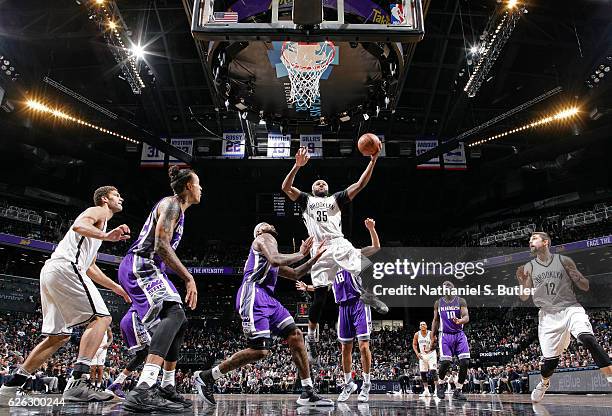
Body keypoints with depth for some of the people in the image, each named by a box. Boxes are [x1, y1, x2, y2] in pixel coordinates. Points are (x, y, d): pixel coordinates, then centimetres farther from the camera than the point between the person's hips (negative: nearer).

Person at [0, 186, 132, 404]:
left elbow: (90, 267, 34)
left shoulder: (99, 224, 32)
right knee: (101, 318, -15)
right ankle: (78, 382, -24)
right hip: (65, 267, -10)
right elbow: (78, 225, -18)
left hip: (50, 272, 10)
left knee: (59, 336, 15)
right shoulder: (97, 211, 6)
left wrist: (116, 287, 33)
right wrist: (105, 236, -31)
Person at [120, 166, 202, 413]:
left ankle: (167, 388, 20)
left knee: (179, 321, 13)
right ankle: (143, 391, -39)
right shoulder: (171, 204, -9)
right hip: (139, 266, -11)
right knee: (174, 312, -28)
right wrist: (189, 278, -23)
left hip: (146, 269, 11)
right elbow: (161, 245, -22)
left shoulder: (177, 209, 24)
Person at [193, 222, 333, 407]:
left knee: (296, 336, 1)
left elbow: (295, 275, 36)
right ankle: (205, 377, -2)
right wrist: (300, 254, -3)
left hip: (267, 298, 10)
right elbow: (276, 260, -17)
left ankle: (308, 393, 4)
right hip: (254, 296, -10)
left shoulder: (268, 249, 33)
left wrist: (314, 258, 30)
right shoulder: (265, 238, 5)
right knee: (260, 350, -15)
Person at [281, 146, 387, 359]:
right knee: (319, 295, -1)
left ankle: (369, 295, 4)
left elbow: (360, 184, 13)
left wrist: (373, 160, 4)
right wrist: (297, 165, -5)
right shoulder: (306, 200, 21)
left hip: (339, 243, 1)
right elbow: (286, 187, 6)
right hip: (320, 249, -1)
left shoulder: (336, 198, 23)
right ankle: (311, 335, 16)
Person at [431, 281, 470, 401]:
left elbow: (466, 317, -8)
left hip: (459, 334, 1)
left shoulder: (461, 301, 2)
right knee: (445, 362, -13)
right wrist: (432, 337, 8)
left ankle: (458, 390, 4)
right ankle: (440, 384, 15)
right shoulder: (438, 303, 7)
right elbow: (436, 320, 13)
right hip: (445, 335, 0)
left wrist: (459, 321, -32)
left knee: (465, 362, -10)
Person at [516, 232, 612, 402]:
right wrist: (522, 282, -14)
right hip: (548, 315, 1)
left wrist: (576, 277, -17)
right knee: (549, 359, 1)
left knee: (588, 338, -30)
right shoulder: (528, 268, 5)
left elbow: (585, 287, 5)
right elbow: (524, 298, 6)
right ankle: (544, 384, 32)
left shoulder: (564, 261, 1)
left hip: (571, 308, -1)